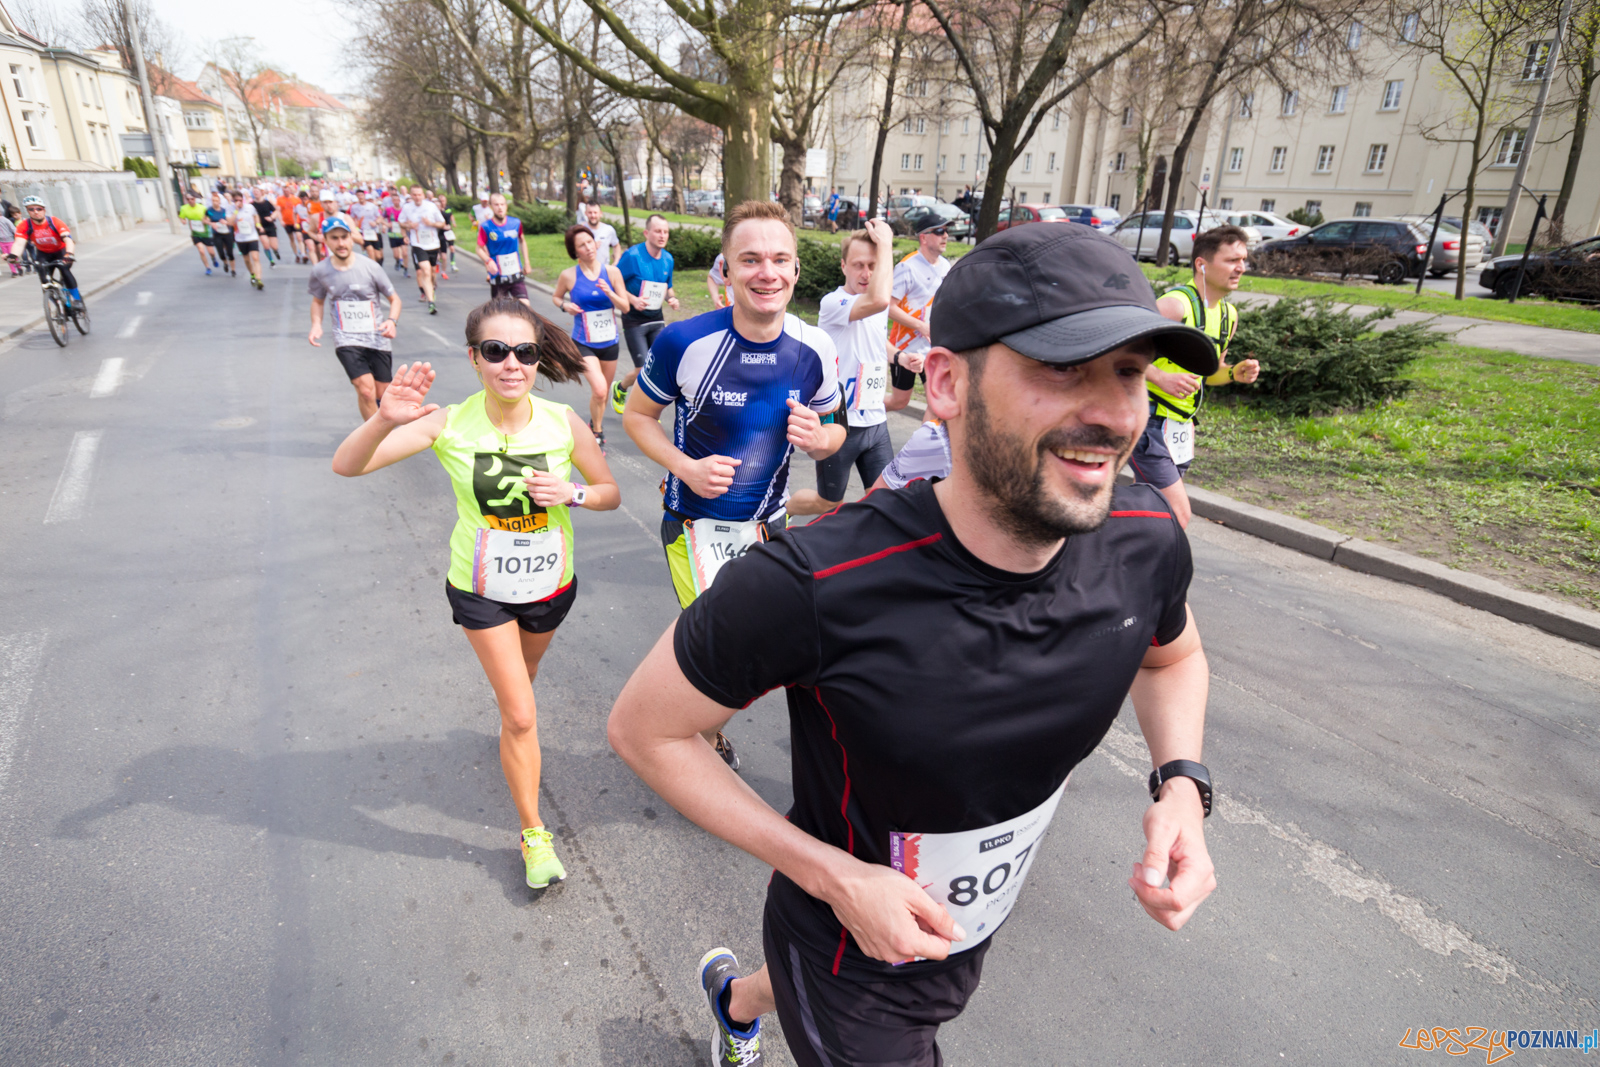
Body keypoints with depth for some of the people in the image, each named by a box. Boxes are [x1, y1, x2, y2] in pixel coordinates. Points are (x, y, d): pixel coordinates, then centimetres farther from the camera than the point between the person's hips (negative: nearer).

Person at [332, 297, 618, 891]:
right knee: (521, 716, -2)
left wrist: (571, 493, -26)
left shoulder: (562, 423, -17)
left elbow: (611, 494, -5)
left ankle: (512, 735, 66)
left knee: (520, 682, 30)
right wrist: (385, 420, -45)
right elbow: (346, 466, -26)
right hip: (481, 590, -2)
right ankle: (534, 835, 19)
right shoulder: (449, 425, -21)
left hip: (551, 585, 3)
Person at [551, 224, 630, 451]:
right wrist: (565, 306, -10)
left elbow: (625, 307, -2)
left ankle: (595, 423, 46)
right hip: (583, 343, -3)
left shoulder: (611, 272, -3)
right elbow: (555, 296, 11)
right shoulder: (569, 275, -7)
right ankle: (597, 432, 2)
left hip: (609, 342, 3)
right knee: (599, 389, -22)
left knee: (603, 393, 17)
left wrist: (609, 292, -20)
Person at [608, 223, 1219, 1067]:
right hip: (849, 957, -6)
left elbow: (1171, 656, 3)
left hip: (971, 935, 6)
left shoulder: (1145, 542, -21)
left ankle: (736, 997, 69)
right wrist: (835, 877, -26)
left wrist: (1180, 784, -16)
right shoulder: (813, 586, -38)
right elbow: (642, 729, -23)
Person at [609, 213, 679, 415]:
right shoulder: (632, 256, -15)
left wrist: (672, 298, -3)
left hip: (657, 319, 5)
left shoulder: (668, 259, 4)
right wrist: (633, 299, -23)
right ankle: (620, 389, 25)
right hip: (634, 320, -5)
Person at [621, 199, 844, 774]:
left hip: (767, 524, 4)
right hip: (695, 523, -4)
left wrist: (818, 438, -22)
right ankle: (709, 738, 31)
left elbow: (835, 430, 3)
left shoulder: (815, 350, -10)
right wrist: (686, 467, -22)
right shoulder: (683, 342, -19)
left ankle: (706, 719, 53)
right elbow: (637, 414, -5)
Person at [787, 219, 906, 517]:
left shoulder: (878, 309, 8)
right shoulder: (833, 303, -17)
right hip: (840, 425, -6)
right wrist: (885, 242, -28)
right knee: (828, 502, 10)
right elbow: (878, 300, -37)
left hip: (876, 422, 7)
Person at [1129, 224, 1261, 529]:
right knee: (1177, 515, -13)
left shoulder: (1229, 314, 12)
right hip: (1148, 421, -9)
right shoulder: (1176, 304, -16)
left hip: (1180, 427, 9)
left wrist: (1235, 372, 2)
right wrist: (1161, 378, -29)